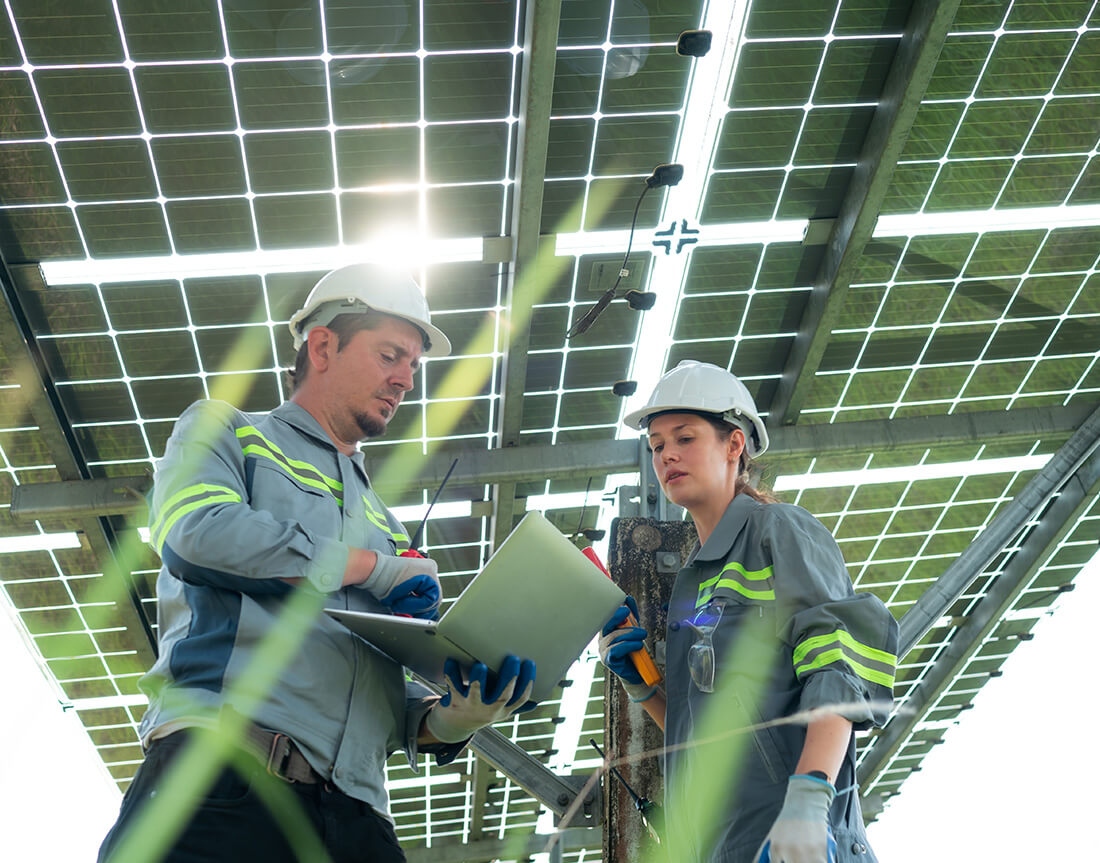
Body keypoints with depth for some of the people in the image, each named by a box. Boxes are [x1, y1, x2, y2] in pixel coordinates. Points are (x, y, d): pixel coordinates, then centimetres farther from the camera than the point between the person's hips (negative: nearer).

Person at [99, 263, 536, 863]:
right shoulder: (223, 431, 14)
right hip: (220, 765, -5)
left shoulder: (385, 527, 28)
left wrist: (443, 722, 1)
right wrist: (372, 567, 1)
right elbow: (198, 534, -9)